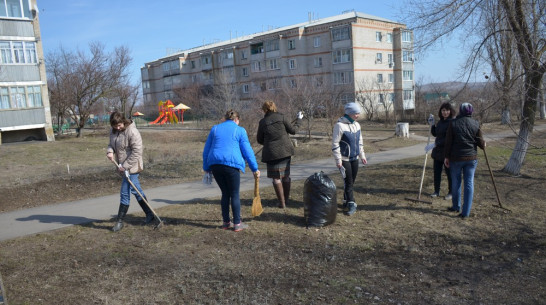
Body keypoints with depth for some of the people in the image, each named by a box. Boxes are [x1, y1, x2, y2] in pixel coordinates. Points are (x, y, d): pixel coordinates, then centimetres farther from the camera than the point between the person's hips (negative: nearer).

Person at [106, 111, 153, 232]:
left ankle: (120, 221, 6)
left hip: (132, 167, -9)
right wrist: (110, 151, -6)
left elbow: (137, 152, -21)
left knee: (125, 194, -4)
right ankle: (149, 214, 28)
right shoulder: (113, 131, 7)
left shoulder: (132, 132, -19)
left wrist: (125, 165, -21)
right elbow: (111, 144, 18)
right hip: (123, 166, 9)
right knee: (136, 191, 16)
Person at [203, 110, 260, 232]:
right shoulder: (240, 130, 6)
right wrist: (255, 169, 6)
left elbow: (206, 150, 18)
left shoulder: (215, 129, 18)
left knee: (225, 193, 16)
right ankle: (237, 224, 9)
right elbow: (247, 151, 2)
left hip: (215, 164, 4)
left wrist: (206, 168, 24)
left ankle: (226, 222, 20)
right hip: (231, 164, -4)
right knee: (235, 194, 6)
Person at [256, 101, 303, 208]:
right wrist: (299, 120, 20)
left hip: (272, 152, -2)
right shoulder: (282, 117, -2)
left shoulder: (262, 122, -1)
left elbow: (260, 140, 6)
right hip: (285, 150, 2)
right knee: (286, 176, 15)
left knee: (276, 178, 5)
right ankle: (286, 199, 23)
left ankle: (282, 202, 4)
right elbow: (292, 130, 5)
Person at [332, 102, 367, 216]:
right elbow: (335, 144, -14)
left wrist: (362, 156, 15)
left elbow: (360, 142, 19)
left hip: (354, 159, 7)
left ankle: (346, 202, 24)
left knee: (351, 182, 12)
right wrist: (338, 160, -15)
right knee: (348, 182, -5)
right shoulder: (340, 125, -15)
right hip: (344, 159, -7)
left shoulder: (357, 125, 8)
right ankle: (351, 204, 3)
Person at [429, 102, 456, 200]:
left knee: (449, 172, 4)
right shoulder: (440, 121, 10)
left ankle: (451, 192, 18)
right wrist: (432, 125, 6)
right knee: (436, 171, 13)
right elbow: (435, 134, 21)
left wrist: (436, 143, -22)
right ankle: (436, 191, 25)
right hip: (438, 151, 8)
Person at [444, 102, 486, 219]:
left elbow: (448, 142, -6)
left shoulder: (453, 124, -6)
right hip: (471, 157, 1)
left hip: (456, 158, -1)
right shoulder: (475, 124, -3)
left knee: (456, 182, 14)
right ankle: (466, 212, 3)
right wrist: (484, 145, 22)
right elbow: (481, 143, -1)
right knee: (469, 183, 4)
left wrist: (447, 156, 3)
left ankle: (456, 206, 28)